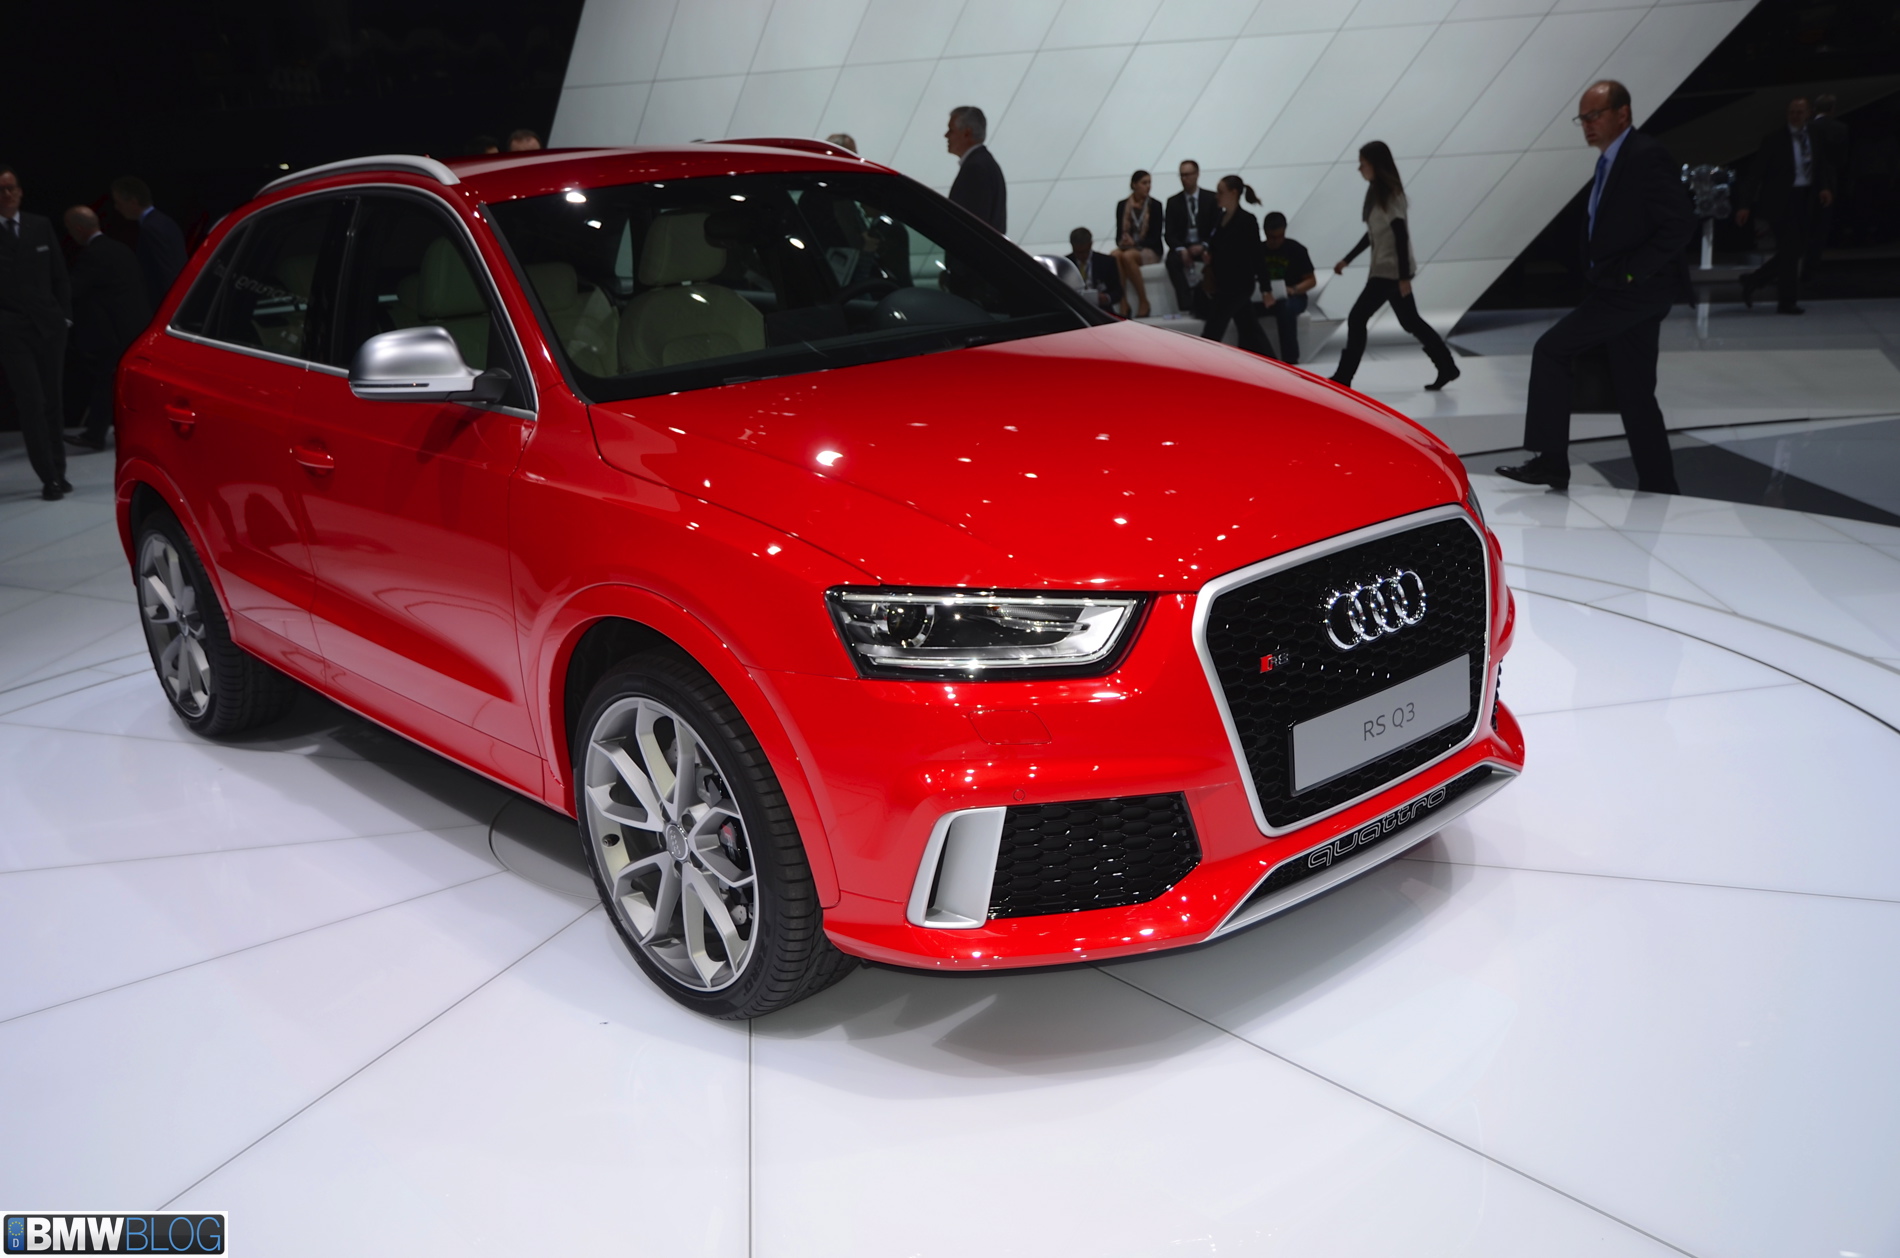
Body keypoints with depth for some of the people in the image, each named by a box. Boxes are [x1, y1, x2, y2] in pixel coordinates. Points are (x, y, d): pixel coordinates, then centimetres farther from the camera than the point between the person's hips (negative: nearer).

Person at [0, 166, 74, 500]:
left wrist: (64, 315, 5)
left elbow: (59, 274, 11)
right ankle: (49, 478, -5)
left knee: (51, 402, 10)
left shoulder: (40, 226, 8)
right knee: (31, 403, -6)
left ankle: (58, 472, 18)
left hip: (48, 325, 4)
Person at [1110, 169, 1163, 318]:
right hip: (1127, 248, 2)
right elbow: (1119, 232, 8)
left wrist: (1135, 243, -18)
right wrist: (1122, 242, -16)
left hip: (1150, 250, -2)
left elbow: (1156, 236, -4)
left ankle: (1143, 302, -26)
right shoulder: (1122, 205, 8)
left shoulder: (1155, 205, 1)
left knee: (1127, 256, -36)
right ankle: (1123, 304, -36)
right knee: (1115, 255, -34)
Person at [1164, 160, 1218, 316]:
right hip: (1182, 246, 1)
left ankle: (1201, 304, -31)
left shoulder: (1211, 199, 5)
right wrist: (1181, 249, -19)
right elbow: (1168, 233, 1)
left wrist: (1204, 246, -19)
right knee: (1172, 260, -33)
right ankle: (1186, 305, -39)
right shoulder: (1173, 202, 8)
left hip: (1205, 246, -1)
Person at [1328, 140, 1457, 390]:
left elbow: (1401, 236, -18)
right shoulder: (1377, 191, 12)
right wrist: (1346, 260, 21)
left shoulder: (1390, 193, -15)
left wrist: (1404, 277, -20)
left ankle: (1342, 378, -3)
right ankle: (1447, 367, 17)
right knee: (1410, 322, 12)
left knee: (1357, 319, -8)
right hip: (1384, 269, 9)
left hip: (1392, 270, -9)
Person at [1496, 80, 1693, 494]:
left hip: (1637, 289, -10)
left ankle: (1550, 460, -11)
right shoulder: (1609, 161, 17)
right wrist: (1599, 275, 11)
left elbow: (1680, 223, -19)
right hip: (1620, 291, 10)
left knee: (1552, 348, -14)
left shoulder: (1647, 156, -12)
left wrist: (1632, 272, -20)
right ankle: (1658, 485, 17)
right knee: (1635, 396, 11)